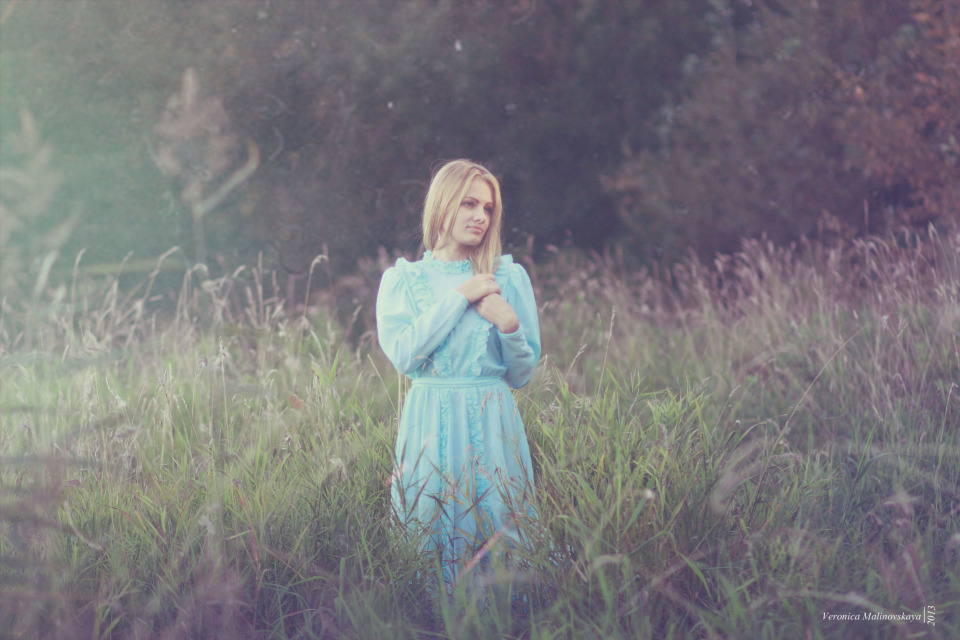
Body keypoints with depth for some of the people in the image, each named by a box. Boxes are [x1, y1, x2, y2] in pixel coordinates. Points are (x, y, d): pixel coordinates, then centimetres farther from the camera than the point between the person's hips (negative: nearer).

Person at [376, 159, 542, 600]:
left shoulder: (509, 276, 9)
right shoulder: (401, 279, 8)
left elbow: (522, 374, 9)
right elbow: (402, 354, -10)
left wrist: (509, 325, -10)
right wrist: (459, 298, -9)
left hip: (492, 426, 1)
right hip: (429, 426, -1)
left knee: (497, 537, -1)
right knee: (429, 539, 0)